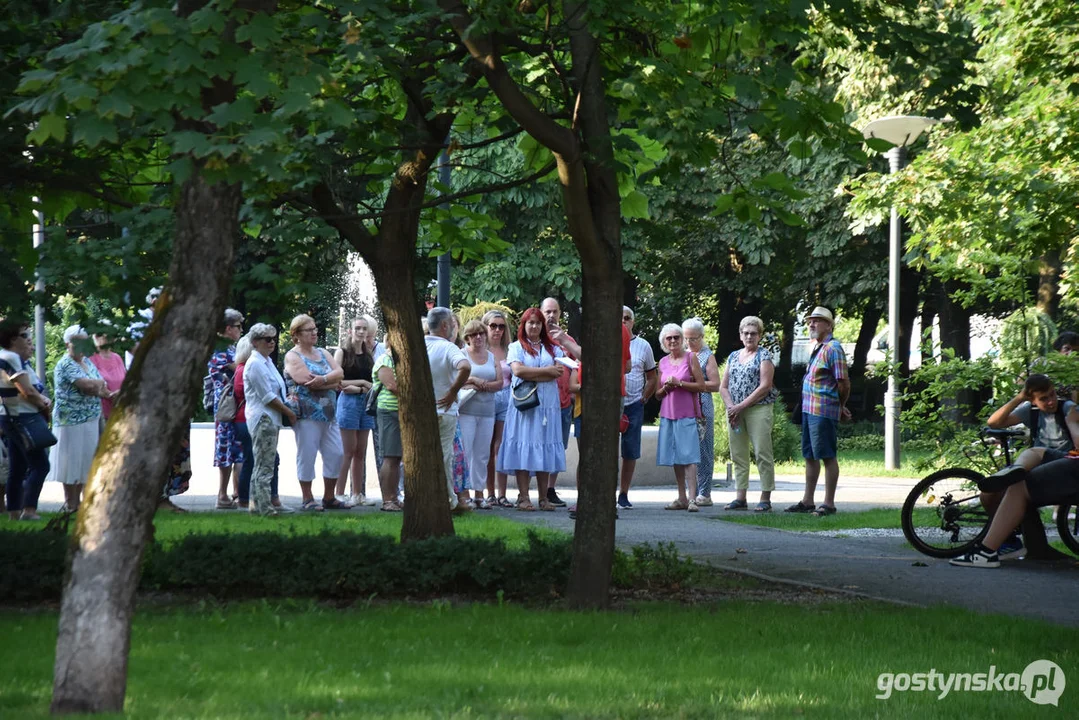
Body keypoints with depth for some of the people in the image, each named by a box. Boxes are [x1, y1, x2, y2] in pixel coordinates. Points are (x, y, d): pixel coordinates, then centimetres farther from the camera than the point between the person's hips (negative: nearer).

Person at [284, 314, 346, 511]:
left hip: (328, 414, 7)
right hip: (307, 414, -7)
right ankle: (307, 500, 3)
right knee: (307, 456, -3)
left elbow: (339, 373, 2)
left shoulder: (322, 353, 17)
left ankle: (329, 498, 15)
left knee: (335, 454, 5)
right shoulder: (292, 357, -4)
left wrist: (323, 379, -17)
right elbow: (308, 381, -17)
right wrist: (332, 381, -7)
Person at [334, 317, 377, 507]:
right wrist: (361, 382, -10)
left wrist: (358, 389, -11)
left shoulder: (369, 355, 15)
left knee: (361, 452, 6)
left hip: (366, 403, 5)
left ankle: (358, 494, 11)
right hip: (348, 403, -5)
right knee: (348, 451, -8)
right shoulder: (342, 353, -1)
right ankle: (339, 494, -6)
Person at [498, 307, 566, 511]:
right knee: (523, 449, -8)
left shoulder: (552, 348, 15)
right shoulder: (516, 347, 7)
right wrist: (547, 371, -8)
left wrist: (532, 376, -10)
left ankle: (544, 497, 3)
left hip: (547, 405, 3)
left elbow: (559, 372, -1)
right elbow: (518, 370, -10)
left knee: (545, 449, 1)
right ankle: (523, 497, -8)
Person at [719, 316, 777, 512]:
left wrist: (741, 406, -13)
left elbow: (765, 386, -9)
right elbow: (723, 386, 14)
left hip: (758, 409, -6)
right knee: (738, 455, 5)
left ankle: (765, 498, -7)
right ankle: (740, 497, 9)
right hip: (734, 411, 6)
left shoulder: (764, 355, 0)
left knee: (762, 453, -7)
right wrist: (731, 407, -4)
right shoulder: (733, 357, 17)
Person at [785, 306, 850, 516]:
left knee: (828, 456, -4)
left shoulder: (833, 348, -12)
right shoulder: (817, 348, 17)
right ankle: (807, 501, 19)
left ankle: (829, 503, -1)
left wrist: (841, 407, 1)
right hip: (809, 410, 10)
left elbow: (843, 383, -14)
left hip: (823, 411, -10)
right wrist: (840, 407, 17)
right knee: (810, 456, 13)